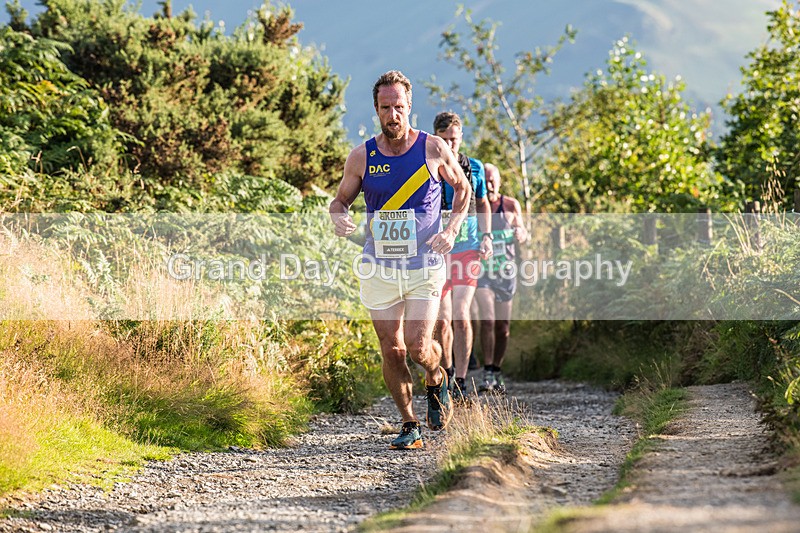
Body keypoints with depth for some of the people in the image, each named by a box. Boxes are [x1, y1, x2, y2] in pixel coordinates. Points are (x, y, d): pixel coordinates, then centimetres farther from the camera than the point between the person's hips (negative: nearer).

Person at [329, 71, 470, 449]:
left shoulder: (434, 149, -4)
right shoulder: (362, 157, 0)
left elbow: (462, 189, 12)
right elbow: (340, 200, 12)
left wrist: (452, 229, -3)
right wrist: (338, 218, -12)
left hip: (424, 266, -2)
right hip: (378, 268, 2)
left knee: (418, 347, -12)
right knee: (392, 351, 2)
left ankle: (437, 379, 23)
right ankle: (409, 425, 18)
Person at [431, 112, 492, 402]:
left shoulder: (474, 168, 5)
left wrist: (486, 236, 7)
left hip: (467, 250, 0)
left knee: (461, 316, -13)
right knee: (442, 321, 3)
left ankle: (461, 385, -9)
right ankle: (447, 374, 25)